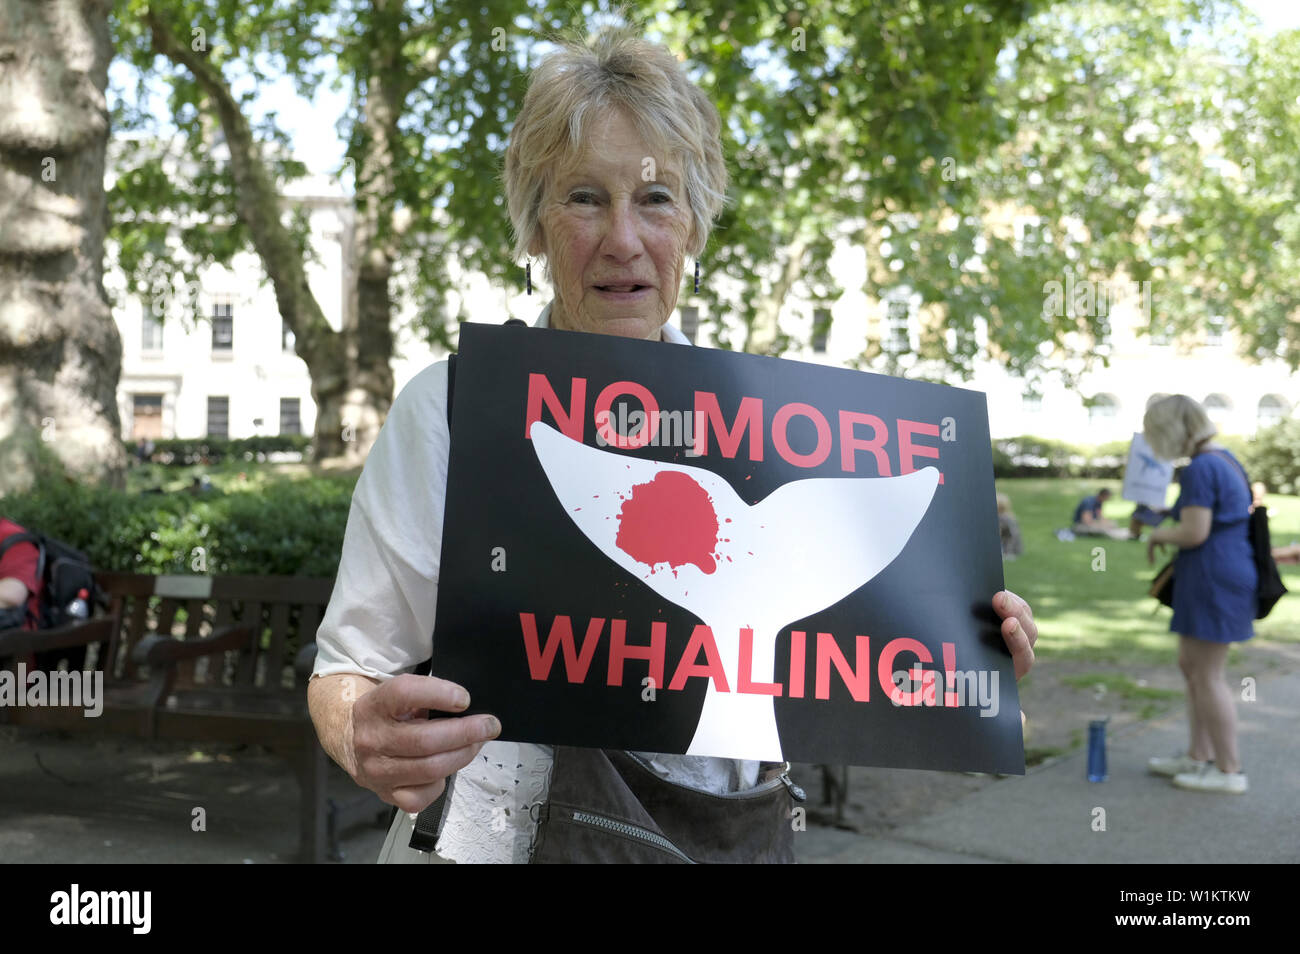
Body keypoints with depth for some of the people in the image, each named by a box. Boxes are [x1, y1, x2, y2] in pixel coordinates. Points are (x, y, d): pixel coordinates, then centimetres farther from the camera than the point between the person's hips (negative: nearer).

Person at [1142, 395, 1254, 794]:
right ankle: (1199, 756, 25)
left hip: (1214, 581, -10)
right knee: (1191, 666, 17)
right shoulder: (1223, 458, 13)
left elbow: (1194, 532, -23)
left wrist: (1159, 534, -5)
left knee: (1207, 675, -2)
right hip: (1220, 578, 10)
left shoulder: (1200, 469, -18)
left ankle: (1230, 770, 7)